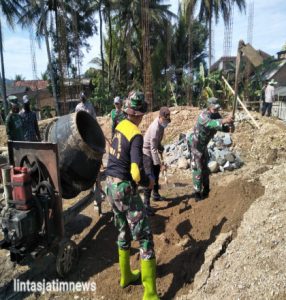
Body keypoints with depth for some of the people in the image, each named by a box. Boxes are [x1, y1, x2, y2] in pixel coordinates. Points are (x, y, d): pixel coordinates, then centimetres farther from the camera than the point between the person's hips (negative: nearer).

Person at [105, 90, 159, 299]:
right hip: (125, 188, -8)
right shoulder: (136, 135, -19)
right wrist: (149, 182, -6)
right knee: (145, 237, 3)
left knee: (124, 231, 23)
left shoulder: (120, 126, 4)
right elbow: (137, 174, -26)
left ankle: (126, 276, 41)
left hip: (111, 184, 8)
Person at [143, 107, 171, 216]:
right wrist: (158, 162, -31)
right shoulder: (155, 128, -30)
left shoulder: (161, 124, -1)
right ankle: (146, 204, -7)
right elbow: (153, 148, -30)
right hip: (147, 152, -10)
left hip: (153, 151, 10)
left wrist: (161, 149, 5)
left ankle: (156, 195, 39)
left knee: (156, 175, 21)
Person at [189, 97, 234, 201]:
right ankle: (197, 194, 6)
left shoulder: (216, 115, -5)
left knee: (205, 167, 18)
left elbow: (220, 127, -5)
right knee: (197, 169, -4)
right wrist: (224, 120, -66)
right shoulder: (203, 115, -30)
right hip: (195, 144, -8)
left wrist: (229, 128, -27)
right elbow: (211, 123, -50)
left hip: (203, 145, 8)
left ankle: (206, 190, 34)